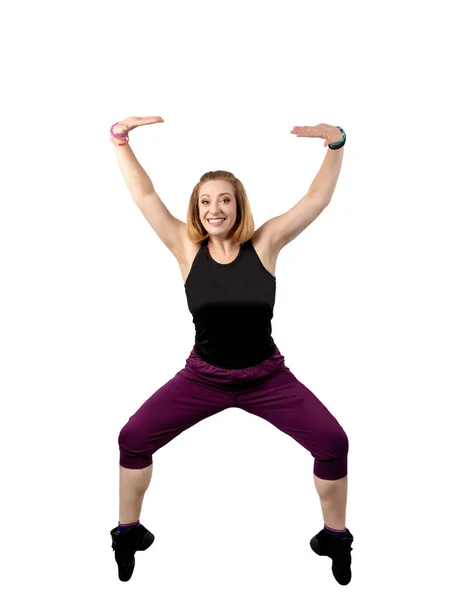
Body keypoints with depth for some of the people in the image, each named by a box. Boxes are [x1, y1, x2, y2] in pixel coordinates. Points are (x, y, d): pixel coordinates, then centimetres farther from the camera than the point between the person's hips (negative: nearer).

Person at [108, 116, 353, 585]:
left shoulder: (264, 244, -9)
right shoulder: (186, 248, -7)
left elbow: (317, 198, -13)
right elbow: (144, 196, -10)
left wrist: (336, 144, -23)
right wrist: (120, 139, -16)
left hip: (267, 377, 0)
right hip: (203, 378, 1)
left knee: (333, 442, -10)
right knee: (133, 439, -7)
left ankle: (335, 537, 16)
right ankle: (128, 532, 19)